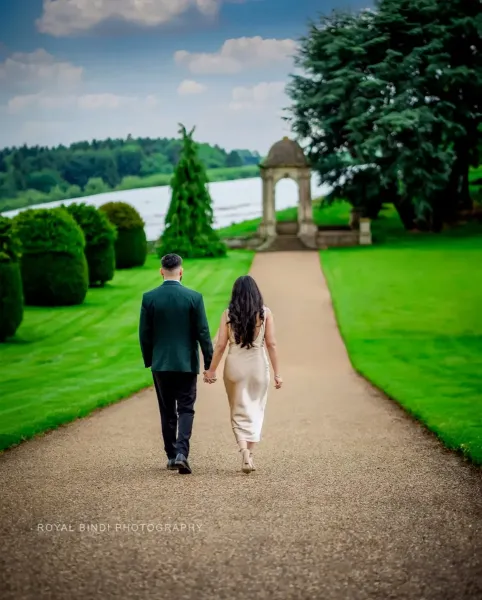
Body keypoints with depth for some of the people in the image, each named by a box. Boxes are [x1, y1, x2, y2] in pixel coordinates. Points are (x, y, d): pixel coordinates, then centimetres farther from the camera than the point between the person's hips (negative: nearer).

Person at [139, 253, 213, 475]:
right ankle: (181, 453, -14)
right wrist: (209, 363, 0)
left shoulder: (149, 297, -4)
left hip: (161, 363, 2)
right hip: (187, 363, -2)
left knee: (167, 412, 12)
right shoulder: (194, 297, -7)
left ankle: (172, 456, 17)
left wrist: (148, 360, 13)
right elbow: (203, 333, -7)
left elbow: (144, 334, 0)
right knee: (185, 410, 3)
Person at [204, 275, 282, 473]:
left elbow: (220, 345, -4)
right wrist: (277, 372, 0)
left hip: (235, 366, 0)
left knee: (239, 412, 11)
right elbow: (271, 344, -5)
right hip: (258, 365, 0)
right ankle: (250, 454, 12)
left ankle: (244, 450, -10)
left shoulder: (228, 314, -2)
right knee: (255, 411, 14)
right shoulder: (265, 313, -3)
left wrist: (212, 370, 4)